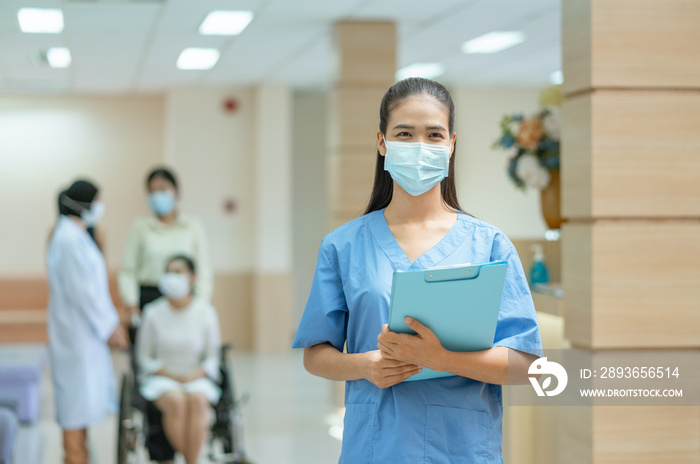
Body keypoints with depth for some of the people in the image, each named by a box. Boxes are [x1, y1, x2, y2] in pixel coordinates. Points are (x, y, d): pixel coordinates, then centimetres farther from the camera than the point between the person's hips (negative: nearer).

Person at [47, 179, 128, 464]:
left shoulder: (75, 236, 14)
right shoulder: (70, 239, -18)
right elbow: (81, 290, -21)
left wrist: (111, 323, 15)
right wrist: (109, 327, -14)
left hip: (85, 331, 10)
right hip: (77, 331, -10)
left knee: (81, 404, 14)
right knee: (77, 405, -5)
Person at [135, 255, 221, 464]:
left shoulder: (205, 312, 1)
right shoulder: (154, 313, -1)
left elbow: (212, 358, 6)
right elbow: (145, 358, 5)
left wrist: (193, 375, -12)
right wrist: (171, 374, -8)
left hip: (196, 378, 1)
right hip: (161, 378, -1)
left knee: (197, 399, -34)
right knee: (175, 401, -34)